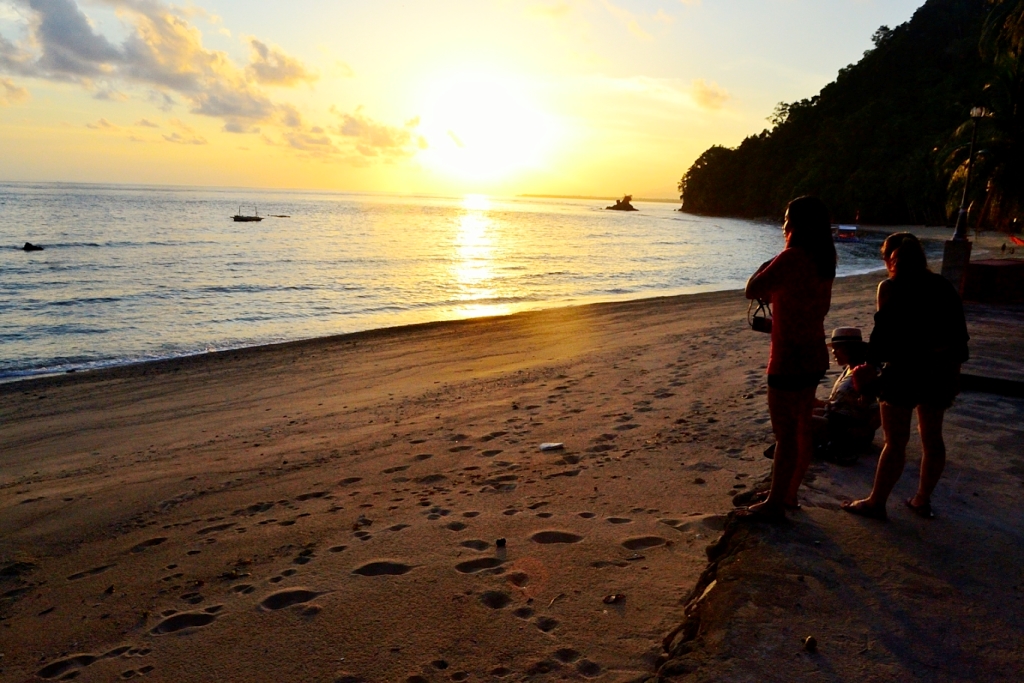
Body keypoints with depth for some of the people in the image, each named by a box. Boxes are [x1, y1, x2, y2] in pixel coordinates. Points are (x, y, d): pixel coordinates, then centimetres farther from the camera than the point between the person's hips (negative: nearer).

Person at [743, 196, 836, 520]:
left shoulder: (792, 257, -20)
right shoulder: (823, 259, 8)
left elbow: (752, 290, -21)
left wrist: (773, 260, -6)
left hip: (790, 360, -9)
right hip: (813, 356, 9)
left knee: (785, 435, 0)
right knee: (801, 429, 17)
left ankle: (775, 503, 10)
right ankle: (789, 494, 30)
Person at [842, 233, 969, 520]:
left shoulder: (890, 288, -9)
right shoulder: (943, 286, 7)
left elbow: (884, 332, -11)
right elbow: (959, 333, 10)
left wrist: (870, 365, 0)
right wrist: (954, 369, 18)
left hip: (904, 369, -6)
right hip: (939, 370, 6)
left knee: (895, 441, 1)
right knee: (932, 438, 16)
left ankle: (876, 502, 10)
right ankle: (923, 499, 28)